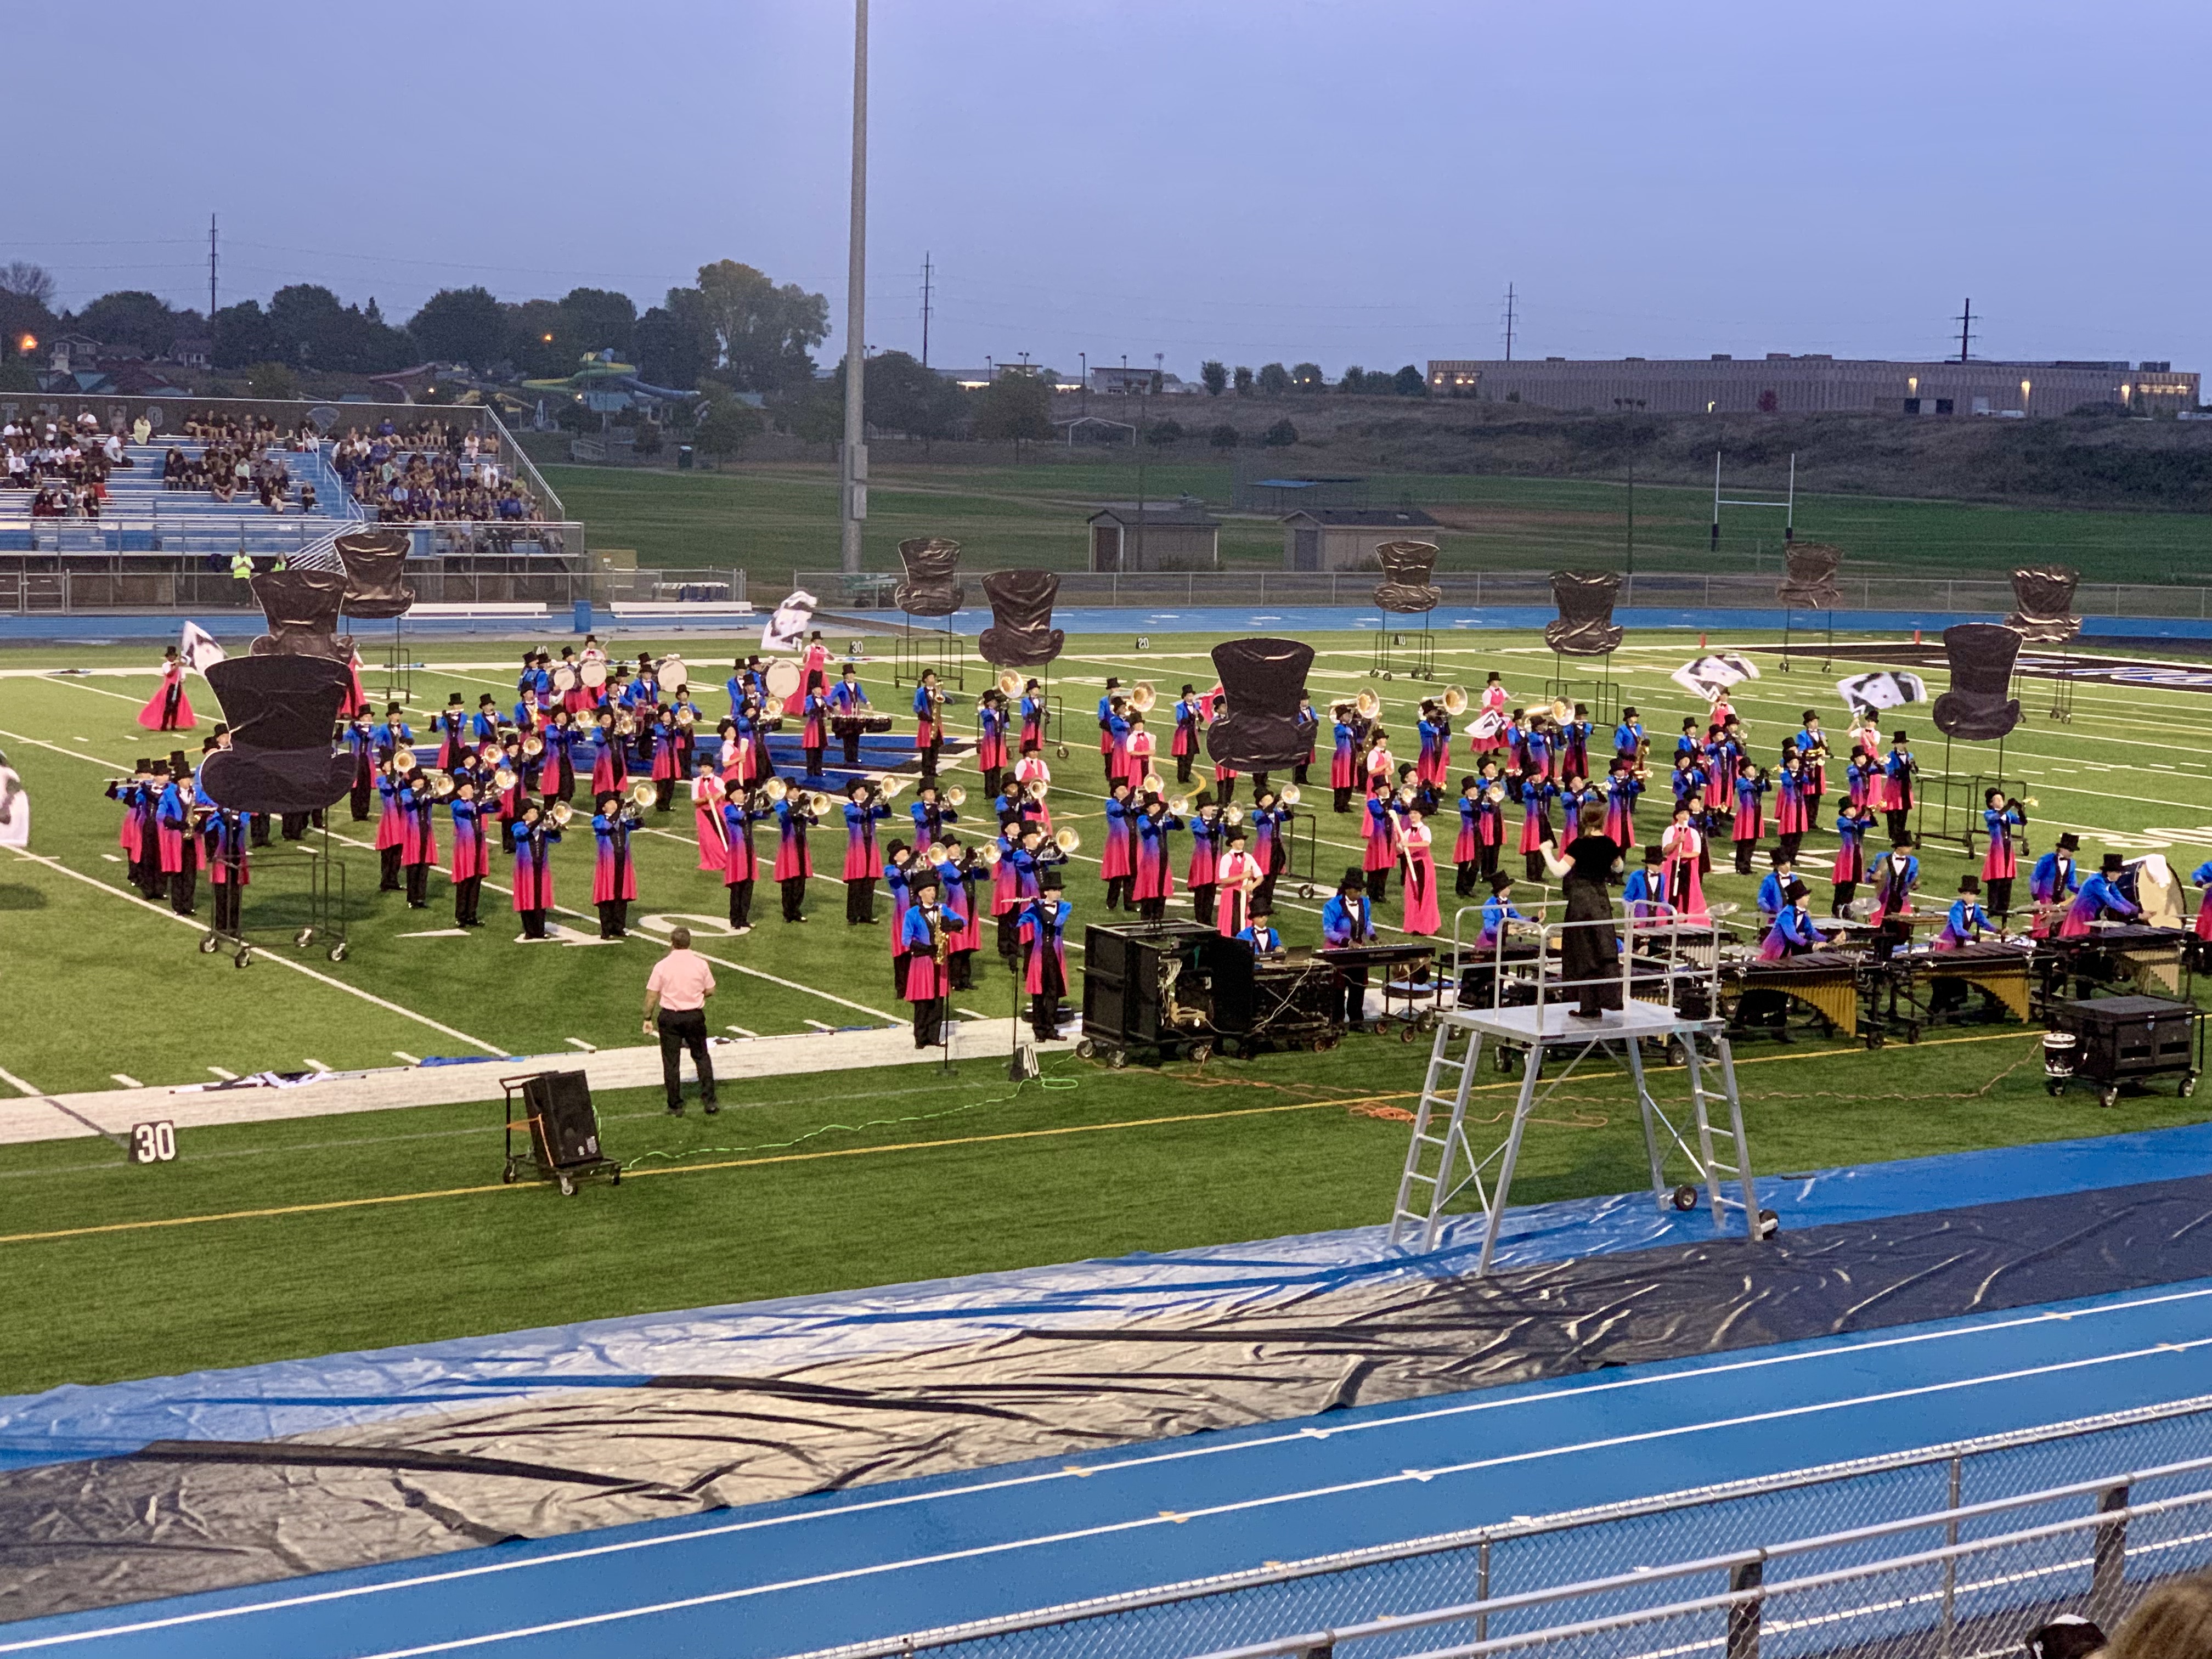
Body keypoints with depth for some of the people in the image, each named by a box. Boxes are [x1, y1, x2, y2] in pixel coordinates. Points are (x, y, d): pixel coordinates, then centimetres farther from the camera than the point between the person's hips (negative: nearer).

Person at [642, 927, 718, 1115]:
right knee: (702, 1057, 16)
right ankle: (709, 1101, 10)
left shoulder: (662, 966, -8)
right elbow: (710, 991, 3)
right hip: (695, 1015, 1)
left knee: (671, 1062, 7)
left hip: (669, 1017, -1)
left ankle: (676, 1106, 10)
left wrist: (648, 1019, 4)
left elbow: (652, 995, -6)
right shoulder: (700, 964, -4)